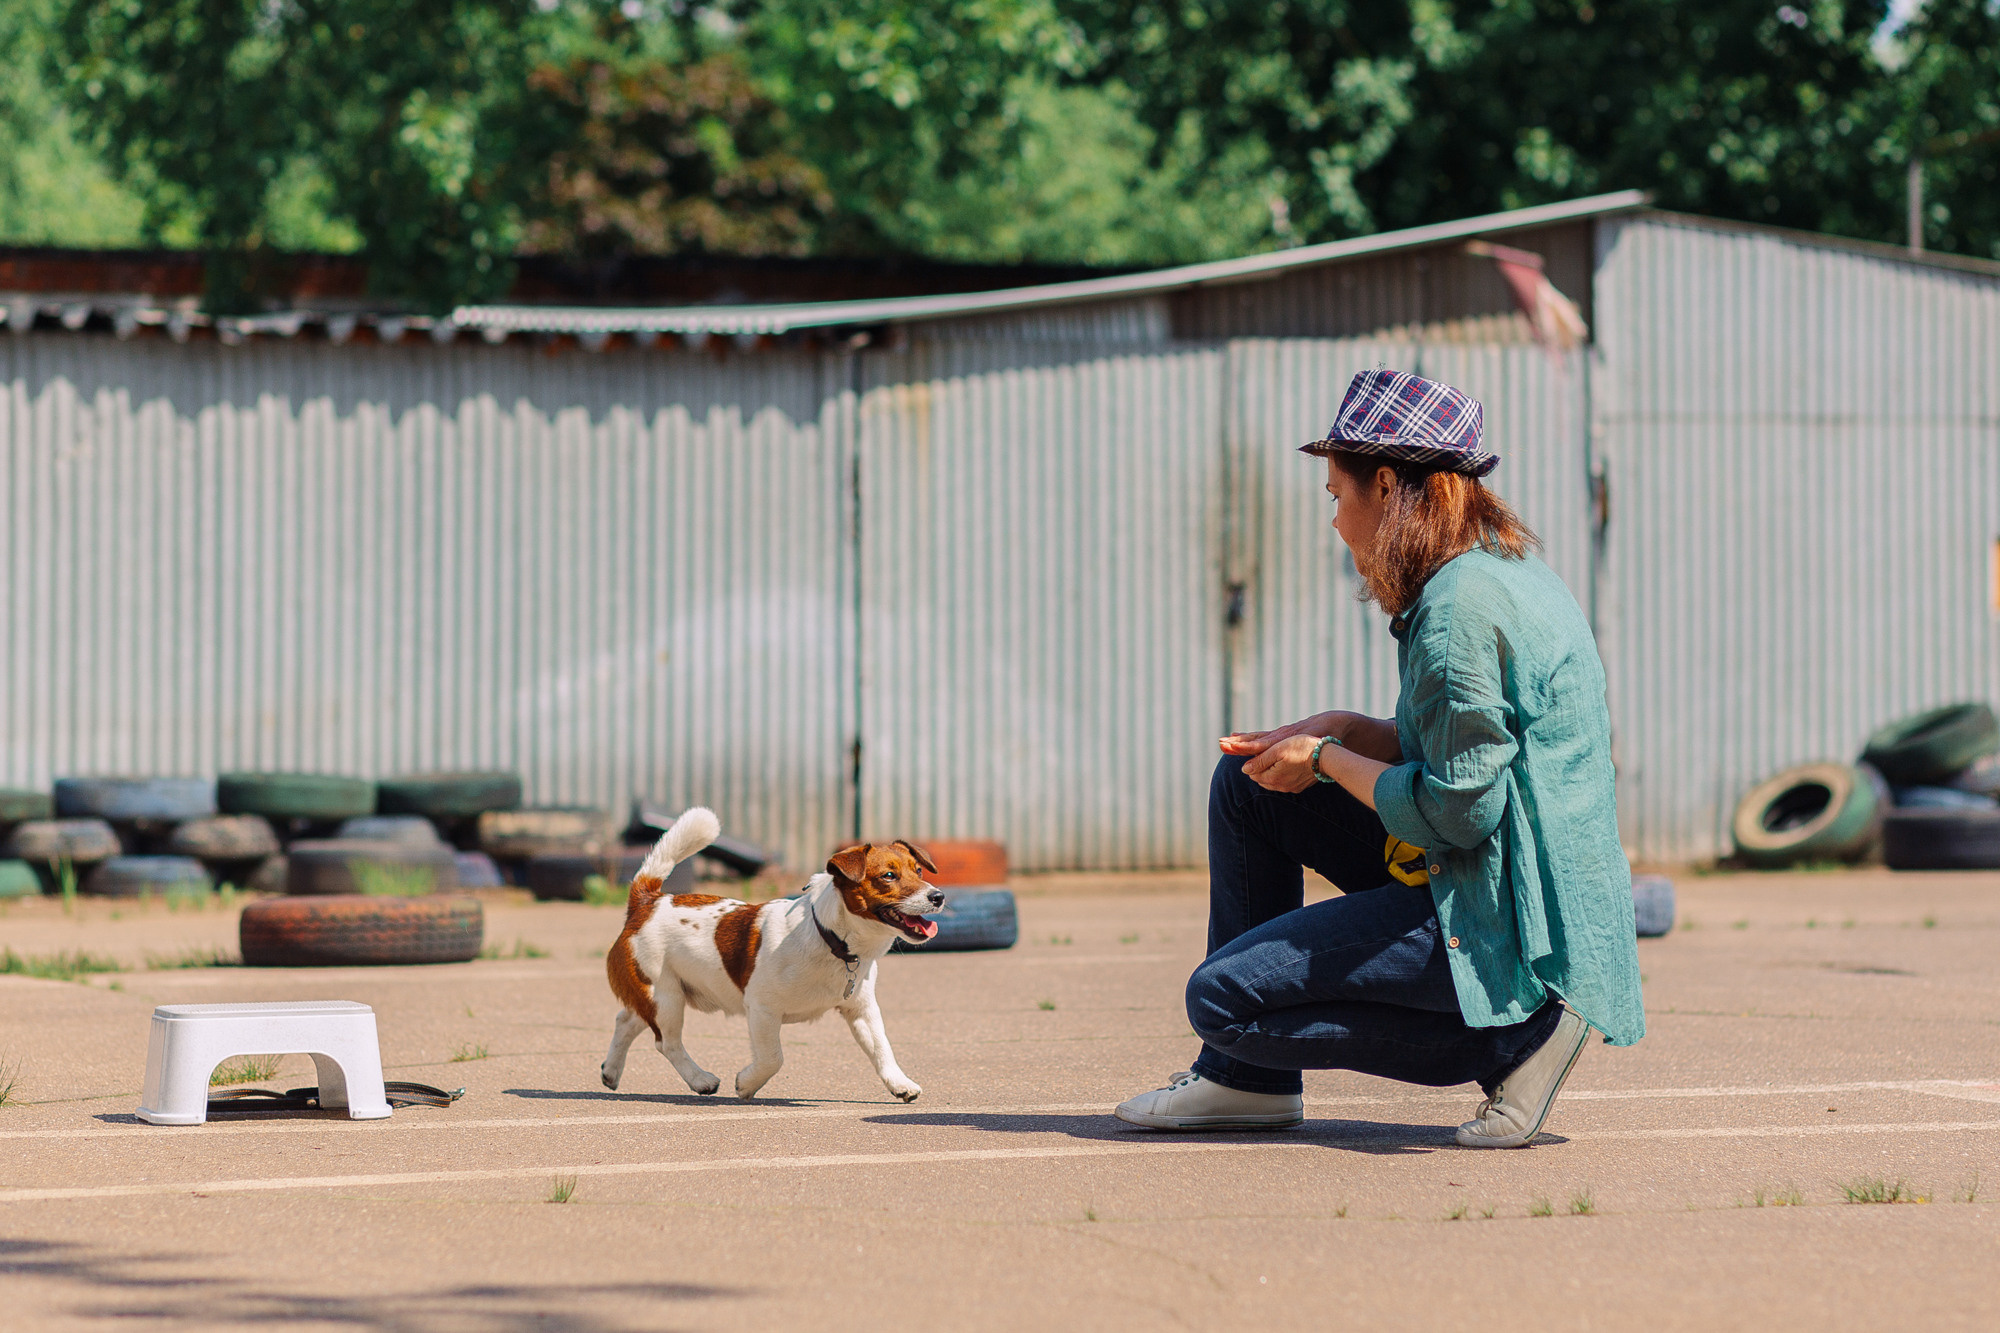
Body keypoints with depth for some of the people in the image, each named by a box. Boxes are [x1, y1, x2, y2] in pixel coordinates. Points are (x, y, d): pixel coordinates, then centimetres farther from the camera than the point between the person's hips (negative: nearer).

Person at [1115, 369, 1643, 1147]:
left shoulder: (1462, 605, -20)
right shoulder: (1509, 572, 12)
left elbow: (1457, 811, -22)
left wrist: (1330, 760, -6)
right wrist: (1340, 732, 8)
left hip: (1504, 925, -11)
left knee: (1218, 997, -8)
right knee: (1247, 785, 17)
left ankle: (1515, 1037, -7)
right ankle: (1245, 1079, 21)